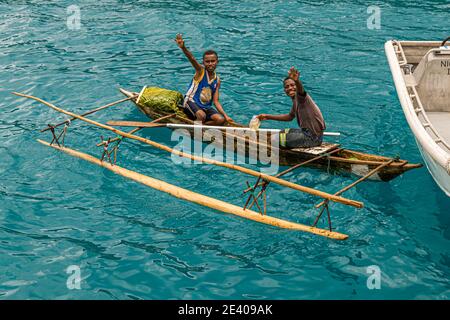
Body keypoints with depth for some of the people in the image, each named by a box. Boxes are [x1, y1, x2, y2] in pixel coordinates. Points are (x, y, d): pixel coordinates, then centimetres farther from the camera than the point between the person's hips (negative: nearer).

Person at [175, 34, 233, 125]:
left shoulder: (217, 80, 7)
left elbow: (216, 101, 6)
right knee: (202, 115, -35)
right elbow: (192, 59, -26)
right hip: (191, 102, -5)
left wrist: (225, 115, -6)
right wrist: (183, 47, -46)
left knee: (221, 120, -18)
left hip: (206, 107, 5)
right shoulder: (200, 71, -5)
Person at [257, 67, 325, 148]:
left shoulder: (300, 96, -17)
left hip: (313, 137, -9)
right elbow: (290, 116, 26)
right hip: (307, 132, 9)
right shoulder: (295, 100, 10)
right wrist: (268, 117, 26)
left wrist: (297, 80, -65)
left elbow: (301, 90, -42)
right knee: (282, 133, 24)